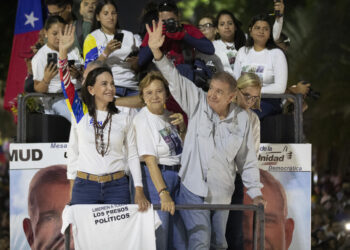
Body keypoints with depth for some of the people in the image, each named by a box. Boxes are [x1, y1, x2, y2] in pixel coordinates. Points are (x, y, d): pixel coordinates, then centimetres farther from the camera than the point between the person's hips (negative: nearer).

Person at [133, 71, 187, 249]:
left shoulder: (167, 116, 8)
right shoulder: (142, 120, -13)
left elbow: (179, 148, 23)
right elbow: (150, 160, -21)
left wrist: (181, 127, 3)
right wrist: (163, 193, -29)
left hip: (176, 175, 7)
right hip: (155, 177, -7)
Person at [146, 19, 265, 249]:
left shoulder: (242, 119, 0)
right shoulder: (198, 103, -4)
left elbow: (248, 160, 7)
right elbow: (174, 79, -13)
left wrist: (255, 192, 5)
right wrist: (156, 51, -27)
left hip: (222, 194, 3)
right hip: (193, 189, -3)